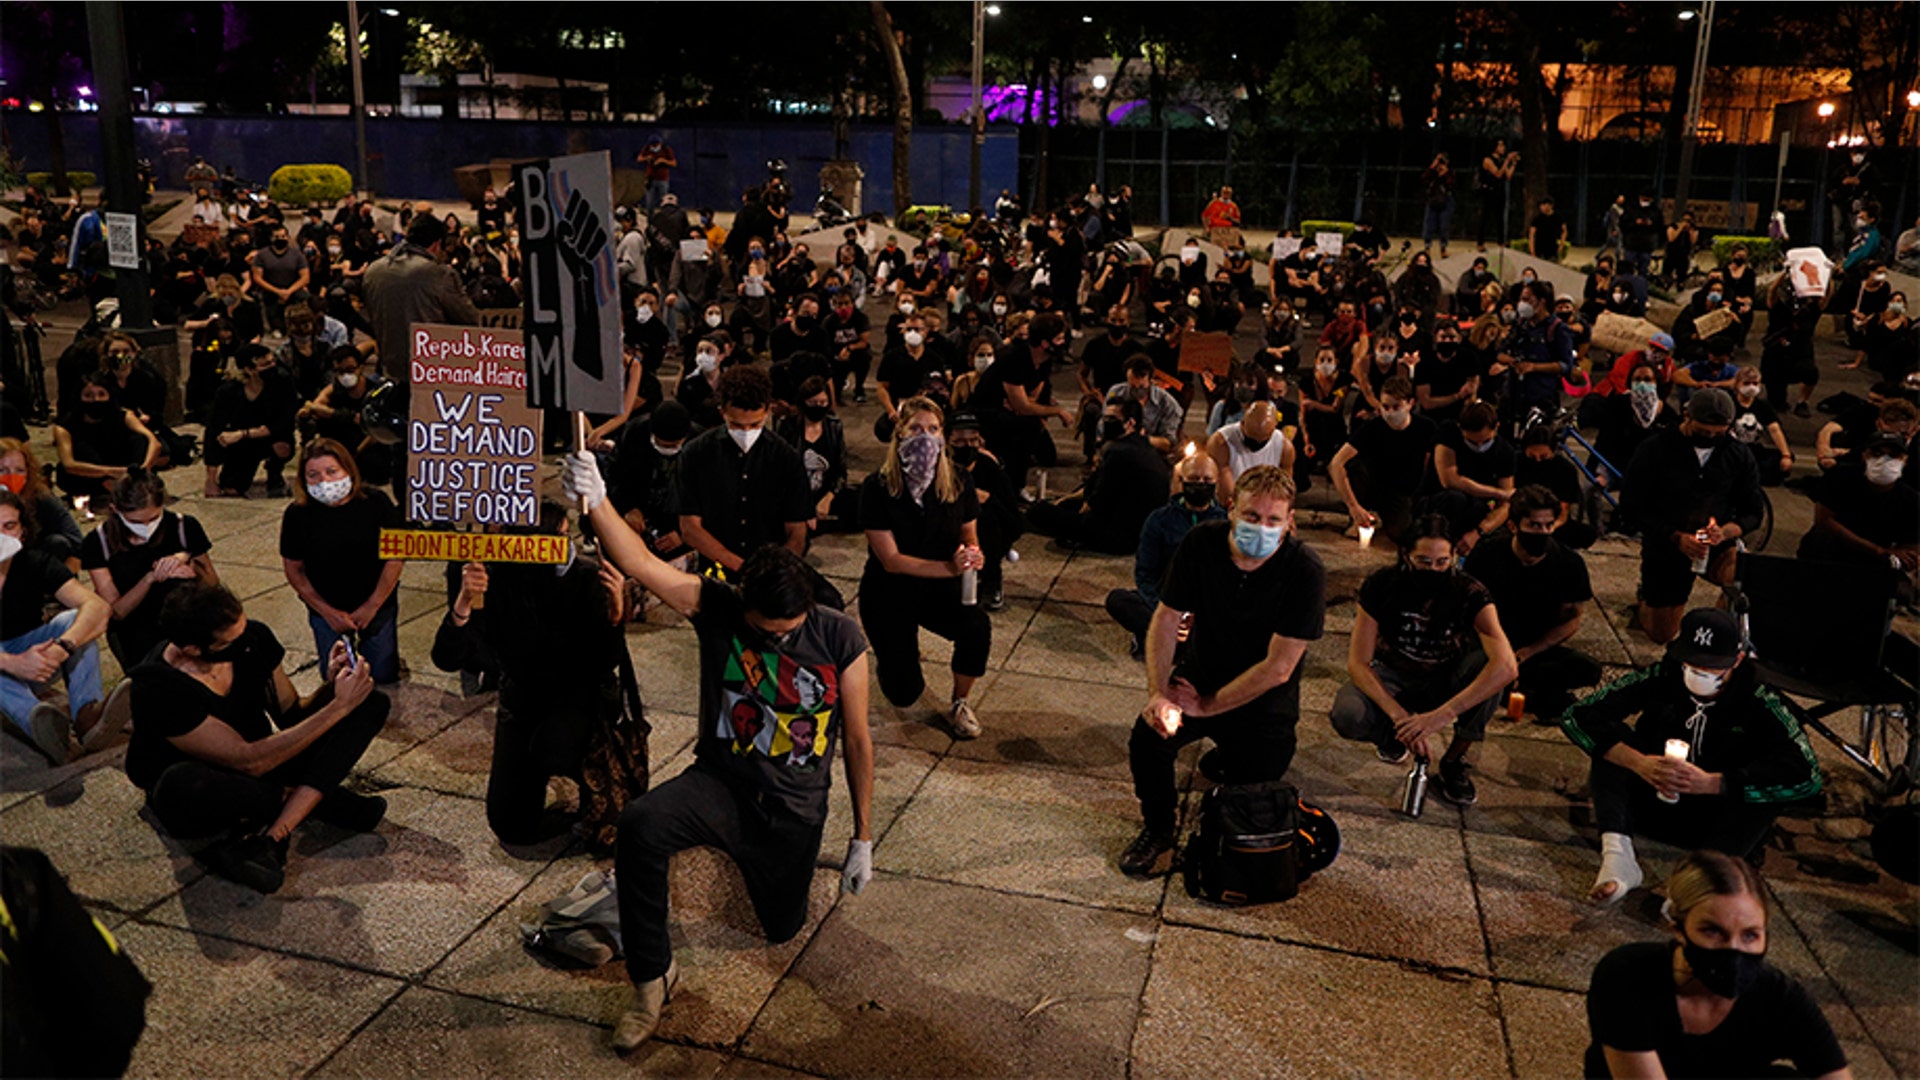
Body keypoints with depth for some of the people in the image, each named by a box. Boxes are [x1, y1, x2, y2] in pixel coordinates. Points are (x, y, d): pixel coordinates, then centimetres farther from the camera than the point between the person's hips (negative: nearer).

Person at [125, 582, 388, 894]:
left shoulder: (254, 638, -11)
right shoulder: (156, 689, -26)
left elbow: (291, 715, 0)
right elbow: (249, 761, -29)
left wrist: (330, 688, -21)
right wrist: (339, 706, -29)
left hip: (263, 762, 6)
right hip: (203, 797, -6)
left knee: (372, 703, -12)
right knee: (181, 783, -43)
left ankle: (269, 839, -27)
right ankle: (322, 800, -17)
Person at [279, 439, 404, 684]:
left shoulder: (375, 503, -14)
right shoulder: (297, 514, -13)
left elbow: (395, 556, -10)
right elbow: (294, 569, -5)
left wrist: (372, 606, -12)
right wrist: (328, 613, -9)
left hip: (378, 606, 0)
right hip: (327, 610, 0)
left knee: (384, 675, 6)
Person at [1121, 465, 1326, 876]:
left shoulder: (1304, 572, -21)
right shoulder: (1201, 544, -11)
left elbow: (1278, 668, -20)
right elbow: (1166, 620, -5)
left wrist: (1207, 705, -18)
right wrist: (1159, 693, -18)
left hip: (1262, 703, -2)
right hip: (1197, 680, 2)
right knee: (1147, 738, -25)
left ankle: (1231, 763, 29)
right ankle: (1158, 829, 4)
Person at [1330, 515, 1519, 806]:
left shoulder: (1469, 594, -23)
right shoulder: (1381, 585, -21)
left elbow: (1507, 666, -37)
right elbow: (1358, 662, -22)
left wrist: (1442, 715, -47)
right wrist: (1399, 716, -37)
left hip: (1443, 683, 1)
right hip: (1391, 679, 0)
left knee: (1487, 663, -32)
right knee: (1348, 716, -32)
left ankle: (1455, 760, -12)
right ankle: (1392, 733, 6)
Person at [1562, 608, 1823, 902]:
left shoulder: (1759, 700, -16)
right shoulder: (1660, 678, -13)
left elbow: (1808, 776, -29)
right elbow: (1576, 716, -19)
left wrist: (1711, 782, -36)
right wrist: (1639, 763, -32)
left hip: (1720, 822, -1)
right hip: (1653, 806, 1)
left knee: (1769, 782, -28)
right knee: (1612, 741, -21)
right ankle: (1617, 855, -36)